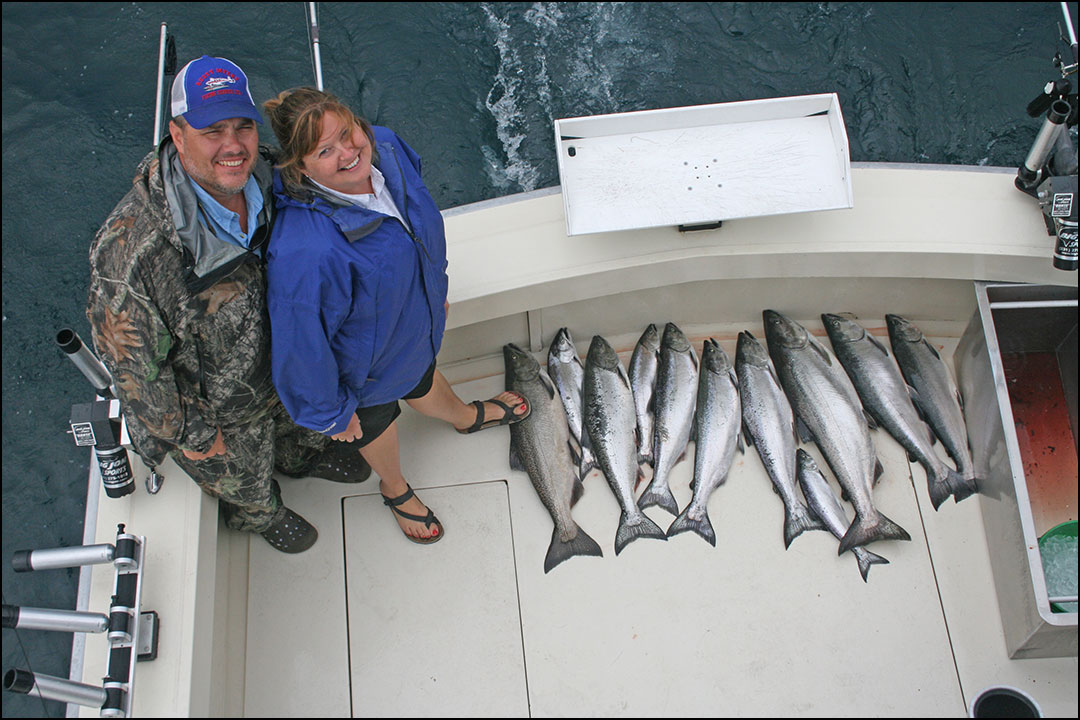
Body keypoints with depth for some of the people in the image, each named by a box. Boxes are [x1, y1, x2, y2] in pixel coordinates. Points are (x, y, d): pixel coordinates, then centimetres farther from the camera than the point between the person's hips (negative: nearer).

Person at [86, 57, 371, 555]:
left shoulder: (265, 180, -21)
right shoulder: (130, 247, -42)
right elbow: (132, 362, -28)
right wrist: (189, 433, -17)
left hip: (282, 360, 5)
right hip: (214, 407, -5)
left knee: (294, 421, 37)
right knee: (244, 480, 27)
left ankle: (301, 457, 73)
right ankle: (258, 515, 63)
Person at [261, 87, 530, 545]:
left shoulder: (386, 148, -23)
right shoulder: (304, 253, -47)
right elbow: (303, 342, -30)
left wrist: (435, 287, 14)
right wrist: (330, 413, -14)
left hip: (415, 322, 5)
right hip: (362, 365, -5)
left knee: (420, 379, 38)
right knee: (376, 422, 29)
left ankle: (466, 417, 73)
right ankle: (395, 489, 63)